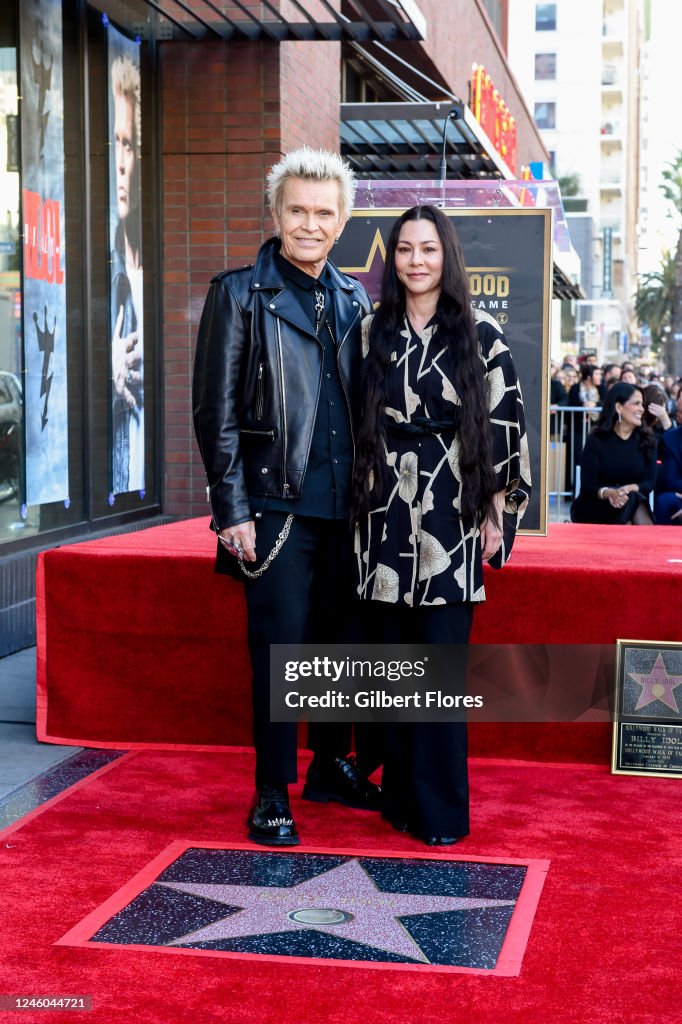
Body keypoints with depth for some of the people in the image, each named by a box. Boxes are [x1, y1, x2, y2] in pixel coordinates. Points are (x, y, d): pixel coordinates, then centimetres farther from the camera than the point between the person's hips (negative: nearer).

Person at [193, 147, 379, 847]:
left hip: (346, 507, 5)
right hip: (278, 505, -5)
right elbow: (216, 411, -6)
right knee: (281, 646, -1)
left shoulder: (353, 301, 11)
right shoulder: (240, 294, -3)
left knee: (340, 641, 13)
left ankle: (331, 764, 30)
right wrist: (233, 512, -11)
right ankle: (272, 793, 11)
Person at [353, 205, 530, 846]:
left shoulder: (481, 336, 1)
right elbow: (356, 420, 12)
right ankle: (400, 794, 19)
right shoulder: (373, 334, 8)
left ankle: (441, 809, 7)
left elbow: (506, 425, 1)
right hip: (385, 514, 3)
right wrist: (360, 499, 7)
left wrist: (497, 511, -2)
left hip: (452, 516, -3)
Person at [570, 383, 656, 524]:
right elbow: (587, 487, -12)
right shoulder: (596, 440, -6)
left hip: (631, 509, 3)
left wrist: (630, 489, -27)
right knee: (633, 499, -33)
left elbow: (649, 482, -3)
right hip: (591, 510, -3)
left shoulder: (647, 440, 3)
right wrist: (609, 493, -34)